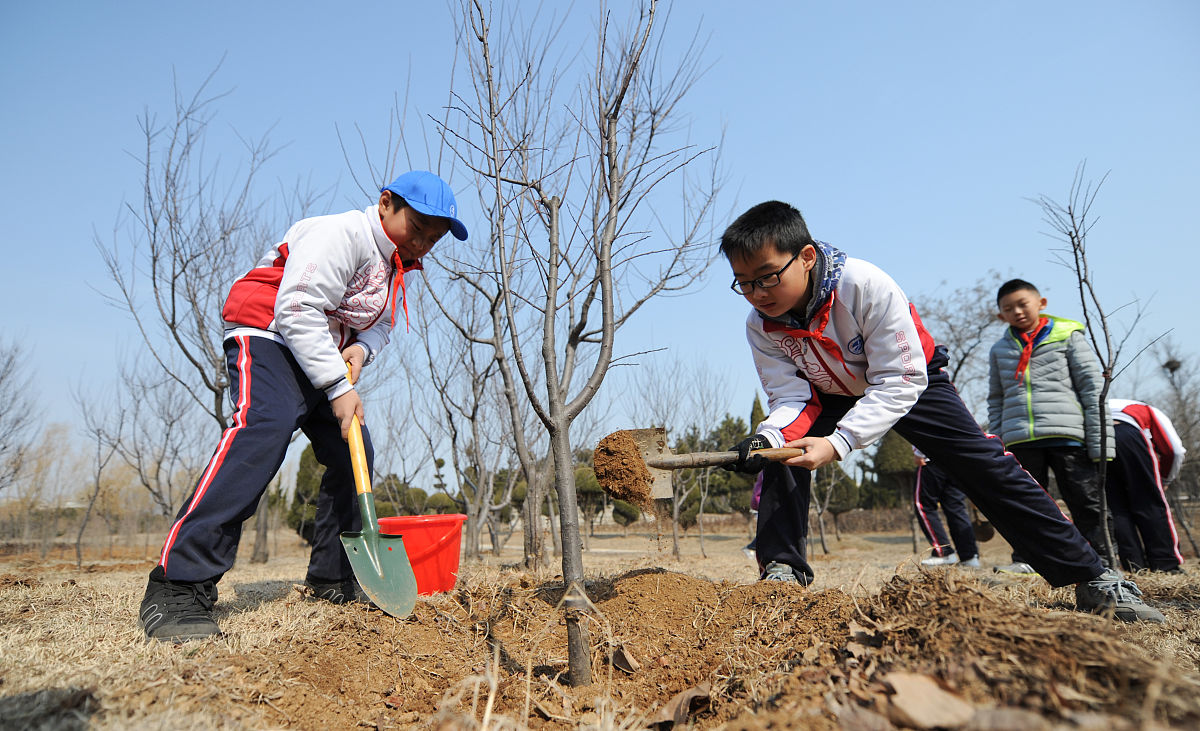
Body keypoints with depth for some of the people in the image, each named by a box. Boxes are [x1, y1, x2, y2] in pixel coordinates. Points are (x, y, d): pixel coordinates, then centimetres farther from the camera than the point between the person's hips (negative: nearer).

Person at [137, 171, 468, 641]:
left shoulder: (396, 265, 12)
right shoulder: (341, 236, -18)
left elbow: (381, 324, 19)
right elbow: (297, 308, -26)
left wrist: (362, 348, -7)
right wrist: (338, 388, -28)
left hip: (327, 359, 10)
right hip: (270, 338, -10)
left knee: (353, 454, 2)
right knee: (264, 429, -33)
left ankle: (331, 581, 13)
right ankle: (177, 588, -35)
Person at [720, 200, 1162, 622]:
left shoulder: (866, 285, -37)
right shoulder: (761, 325, -23)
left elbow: (897, 383, -35)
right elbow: (791, 397, -23)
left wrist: (838, 443, -47)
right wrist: (768, 437, -46)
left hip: (909, 379, -3)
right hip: (829, 393, 3)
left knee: (982, 465, -10)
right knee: (784, 445, -22)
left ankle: (1092, 580, 3)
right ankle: (783, 570, -12)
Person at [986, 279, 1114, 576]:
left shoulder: (1067, 336, 6)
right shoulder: (1000, 350, 14)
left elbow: (1093, 387, 3)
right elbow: (996, 400, 18)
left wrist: (1100, 442, -3)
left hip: (1066, 435, -2)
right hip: (1020, 440, 3)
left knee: (1087, 501, 2)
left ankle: (1099, 558, 15)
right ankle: (1025, 559, 16)